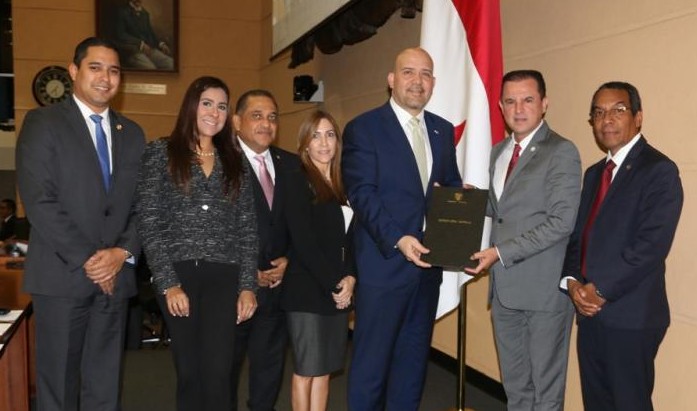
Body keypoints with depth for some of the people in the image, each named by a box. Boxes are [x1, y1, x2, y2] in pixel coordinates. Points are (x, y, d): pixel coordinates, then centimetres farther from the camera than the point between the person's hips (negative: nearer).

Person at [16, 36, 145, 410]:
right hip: (63, 274, -4)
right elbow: (38, 200, -10)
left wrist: (123, 253, -7)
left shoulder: (132, 133, 14)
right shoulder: (42, 122, -1)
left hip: (115, 275, 4)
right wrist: (86, 260, -13)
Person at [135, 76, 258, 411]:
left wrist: (248, 285, 1)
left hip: (224, 276, 2)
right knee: (189, 371, 5)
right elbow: (149, 222, -3)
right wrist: (168, 283, -10)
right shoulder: (161, 152, 3)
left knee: (218, 372, -3)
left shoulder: (235, 161, 13)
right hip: (179, 274, -2)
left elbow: (247, 227, 10)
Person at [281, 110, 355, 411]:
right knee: (306, 369, 1)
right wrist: (334, 285, -12)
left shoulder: (342, 185, 13)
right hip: (307, 290, -6)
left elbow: (350, 238, 11)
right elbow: (303, 244, -14)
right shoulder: (297, 183, -7)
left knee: (324, 368, 10)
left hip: (338, 291, 6)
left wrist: (349, 278, -5)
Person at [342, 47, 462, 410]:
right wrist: (398, 239, -25)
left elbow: (451, 185, 16)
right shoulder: (363, 128, -6)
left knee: (413, 359, 16)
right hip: (383, 264, -6)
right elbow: (362, 194, -14)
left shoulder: (443, 130, 12)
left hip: (427, 264, 6)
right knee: (371, 360, 4)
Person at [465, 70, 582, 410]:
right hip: (504, 286, 7)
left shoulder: (561, 152, -10)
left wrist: (501, 253, -18)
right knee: (514, 384, 18)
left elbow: (562, 221, -17)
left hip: (544, 288, -7)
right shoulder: (498, 152, 14)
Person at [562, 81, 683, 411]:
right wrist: (572, 282, -3)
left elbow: (652, 244, -19)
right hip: (590, 311, 7)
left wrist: (600, 290, -16)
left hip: (631, 316, -7)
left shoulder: (659, 170, -9)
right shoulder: (594, 173, 16)